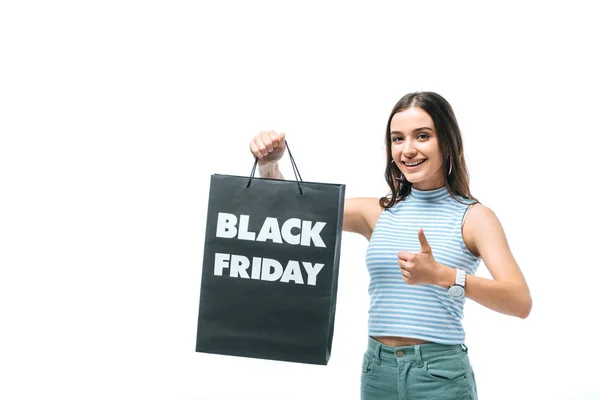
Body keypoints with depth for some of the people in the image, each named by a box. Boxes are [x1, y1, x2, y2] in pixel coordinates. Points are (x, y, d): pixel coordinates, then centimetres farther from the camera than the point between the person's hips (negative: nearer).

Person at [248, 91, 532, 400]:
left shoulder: (473, 216, -5)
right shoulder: (376, 213, 6)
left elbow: (520, 302, -18)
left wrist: (441, 275, -32)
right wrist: (269, 165, -16)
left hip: (440, 374, -3)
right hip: (377, 370, 4)